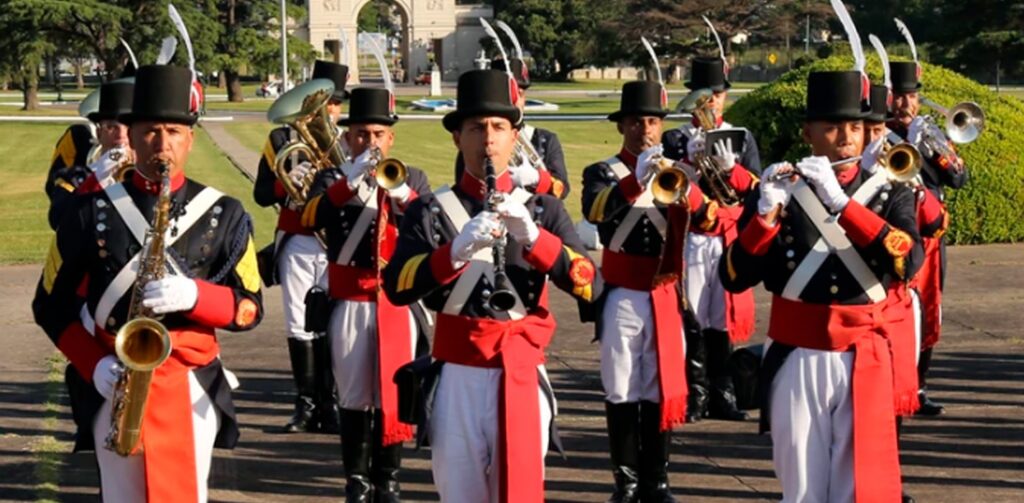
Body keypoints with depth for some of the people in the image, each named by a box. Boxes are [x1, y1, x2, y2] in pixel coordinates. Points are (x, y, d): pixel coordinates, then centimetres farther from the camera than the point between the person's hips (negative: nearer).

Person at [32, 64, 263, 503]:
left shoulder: (224, 215, 3)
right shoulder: (91, 213, 2)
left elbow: (250, 308, 2)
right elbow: (51, 303, 7)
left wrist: (193, 295, -18)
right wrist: (92, 364, -8)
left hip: (192, 389, 0)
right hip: (114, 388, 0)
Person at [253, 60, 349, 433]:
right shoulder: (283, 139, 8)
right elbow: (261, 193, 4)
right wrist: (286, 183, -15)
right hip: (297, 245, 1)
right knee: (299, 325, 3)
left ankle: (329, 404, 7)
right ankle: (306, 405, 11)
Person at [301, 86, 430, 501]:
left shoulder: (412, 178, 10)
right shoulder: (333, 179, 6)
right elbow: (313, 218, -15)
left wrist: (402, 193, -23)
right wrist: (352, 180, -25)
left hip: (398, 301, 1)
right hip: (351, 303, -1)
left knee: (393, 392, 3)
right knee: (354, 396, 3)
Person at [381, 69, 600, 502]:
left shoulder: (542, 208, 7)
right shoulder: (431, 210, 4)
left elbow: (589, 285, -4)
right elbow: (397, 287, -9)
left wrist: (533, 238, -19)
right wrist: (457, 250, -24)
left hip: (522, 375, 1)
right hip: (458, 377, 0)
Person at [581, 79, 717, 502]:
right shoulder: (602, 172, 1)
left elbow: (707, 220, -6)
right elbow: (595, 210, -22)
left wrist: (685, 186, -26)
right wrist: (637, 179, -36)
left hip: (665, 297, 2)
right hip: (622, 298, -2)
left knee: (661, 387, 5)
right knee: (622, 390, 2)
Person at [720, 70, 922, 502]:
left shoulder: (890, 195, 3)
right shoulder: (778, 191, 1)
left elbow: (907, 261, -17)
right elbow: (733, 278, -7)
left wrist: (840, 202, -25)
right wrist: (766, 212, -22)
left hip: (864, 362, 0)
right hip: (797, 362, 0)